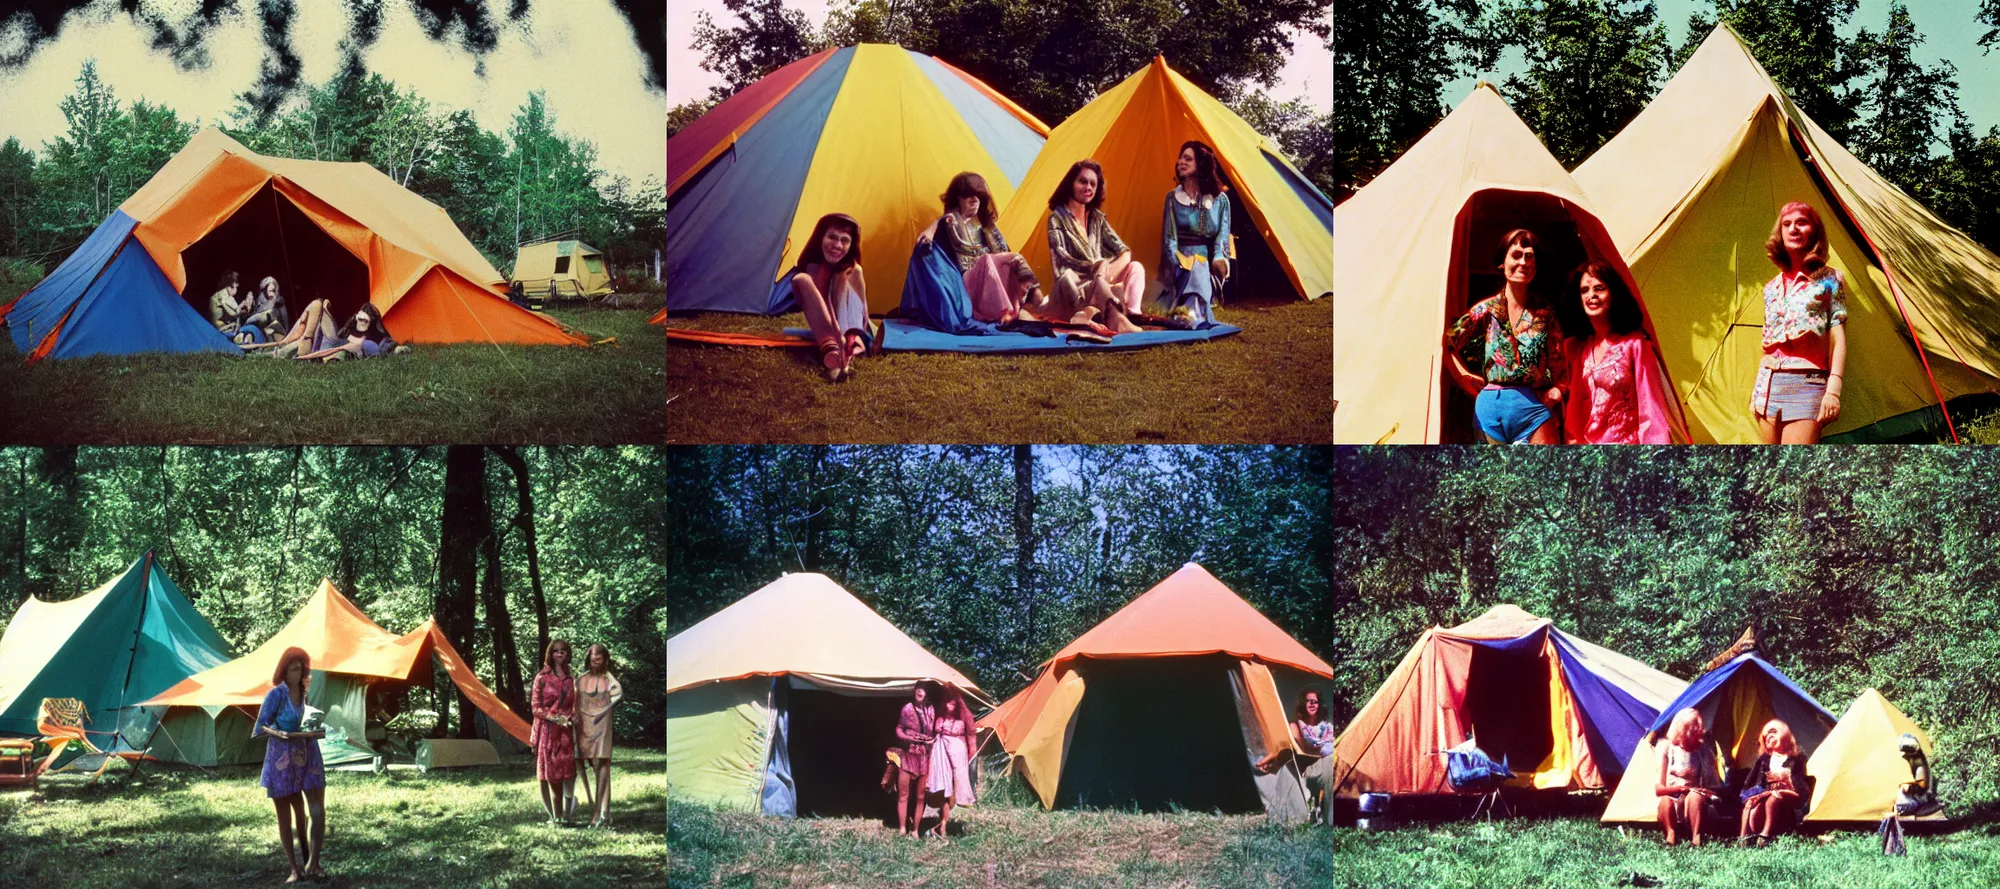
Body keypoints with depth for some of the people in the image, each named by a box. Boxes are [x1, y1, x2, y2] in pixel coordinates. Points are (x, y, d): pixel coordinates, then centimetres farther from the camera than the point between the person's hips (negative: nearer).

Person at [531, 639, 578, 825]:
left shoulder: (571, 679, 11)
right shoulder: (542, 677, 0)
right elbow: (535, 707, -3)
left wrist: (573, 718, -3)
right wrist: (555, 718, -14)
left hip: (565, 731, 3)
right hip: (547, 730, -3)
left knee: (567, 773, -6)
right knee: (551, 774, -2)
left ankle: (565, 814, -2)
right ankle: (555, 815, 4)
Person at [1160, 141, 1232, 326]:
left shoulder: (1219, 200, 6)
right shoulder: (1173, 198, 8)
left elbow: (1222, 237, 3)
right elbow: (1169, 237, 1)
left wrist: (1216, 266, -13)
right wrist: (1179, 263, -15)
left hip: (1208, 263, -1)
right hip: (1181, 262, 1)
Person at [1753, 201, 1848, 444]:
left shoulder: (1829, 279, 4)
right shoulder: (1772, 287, 18)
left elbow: (1838, 338, -2)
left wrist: (1834, 389, -13)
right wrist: (1755, 392, 18)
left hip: (1806, 383, -6)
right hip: (1769, 384, 6)